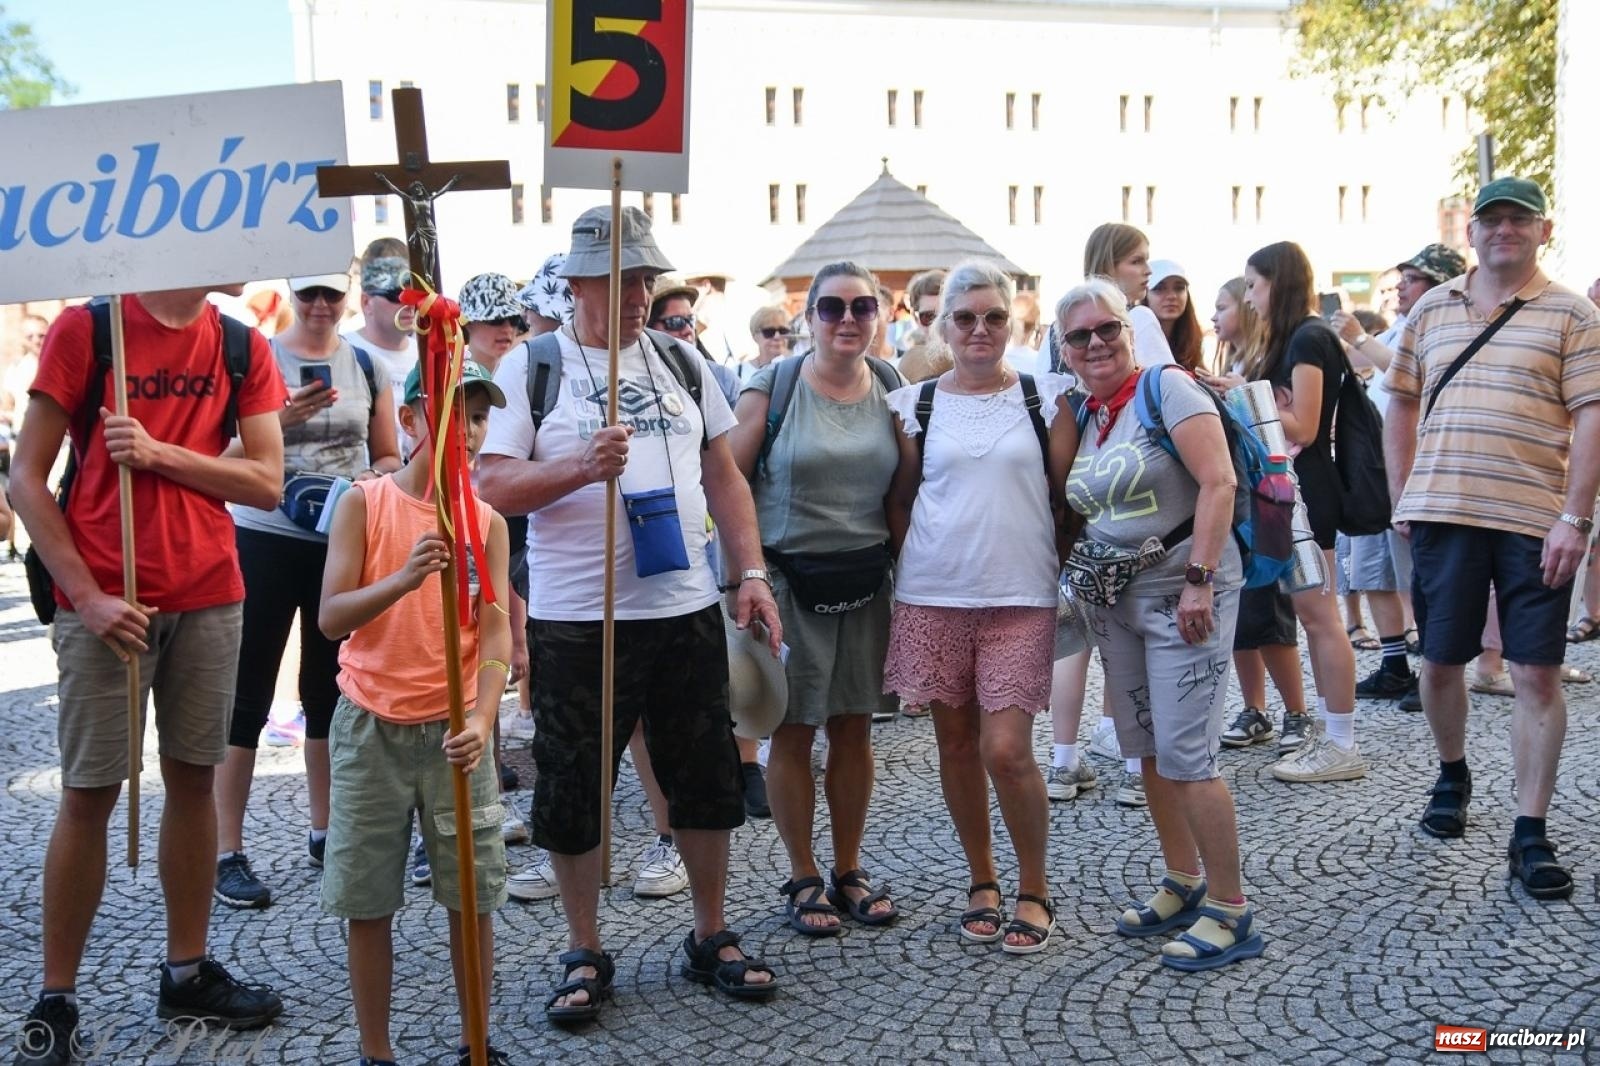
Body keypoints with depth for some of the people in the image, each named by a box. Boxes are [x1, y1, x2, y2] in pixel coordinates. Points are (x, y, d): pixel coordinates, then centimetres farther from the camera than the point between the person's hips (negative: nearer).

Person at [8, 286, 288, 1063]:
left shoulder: (242, 348, 6)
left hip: (209, 598, 4)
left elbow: (267, 483, 1)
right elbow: (26, 478, -6)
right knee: (88, 793, 2)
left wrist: (160, 454, -13)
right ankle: (55, 998, 15)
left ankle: (187, 971, 24)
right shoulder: (85, 328, -5)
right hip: (105, 603, -3)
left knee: (192, 778, 10)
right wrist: (86, 594, -13)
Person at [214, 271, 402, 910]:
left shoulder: (368, 368, 7)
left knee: (330, 690, 13)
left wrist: (375, 479, -11)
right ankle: (228, 851, 5)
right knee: (248, 696, -1)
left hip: (343, 543, 4)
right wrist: (283, 418, -22)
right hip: (266, 540, -4)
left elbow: (390, 457, 11)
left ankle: (323, 831, 26)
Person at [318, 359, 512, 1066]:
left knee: (473, 896, 6)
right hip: (370, 727, -1)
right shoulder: (363, 504, -4)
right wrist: (403, 578, -28)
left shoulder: (488, 522, 1)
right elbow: (330, 618, -11)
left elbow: (496, 633, -6)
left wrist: (481, 720, -21)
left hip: (455, 730, 1)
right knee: (366, 901, 6)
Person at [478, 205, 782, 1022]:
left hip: (687, 610, 4)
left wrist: (751, 572, 5)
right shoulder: (528, 368, -2)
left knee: (706, 777, 12)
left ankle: (712, 937, 30)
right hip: (573, 620, -3)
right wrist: (582, 469, -24)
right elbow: (491, 487, -9)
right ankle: (585, 955, 24)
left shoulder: (681, 360, 10)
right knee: (570, 786, 6)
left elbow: (723, 476, 13)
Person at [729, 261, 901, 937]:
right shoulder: (772, 388, -6)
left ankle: (848, 871, 25)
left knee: (854, 727, 10)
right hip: (790, 577, -3)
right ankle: (803, 879, 18)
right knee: (794, 730, 3)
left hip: (867, 579, 4)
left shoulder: (891, 392, 5)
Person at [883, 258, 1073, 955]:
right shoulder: (915, 404, 5)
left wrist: (1059, 569, 5)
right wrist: (916, 564, 7)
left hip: (1021, 598, -2)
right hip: (933, 597, 2)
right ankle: (982, 881, 28)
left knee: (1006, 751, -8)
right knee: (956, 744, 9)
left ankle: (1034, 890, 14)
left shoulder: (1045, 398, 4)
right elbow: (900, 502, 12)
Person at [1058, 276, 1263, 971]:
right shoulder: (1081, 418, 11)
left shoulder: (1166, 389, -9)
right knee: (1146, 751, 13)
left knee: (1184, 756, -9)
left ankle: (1230, 911, 3)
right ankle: (1183, 885, 28)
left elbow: (1218, 482, -18)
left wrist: (1199, 579, -22)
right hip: (1116, 601, 8)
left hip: (1182, 596, -8)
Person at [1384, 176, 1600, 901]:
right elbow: (1400, 406, 15)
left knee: (1537, 675, -1)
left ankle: (1530, 835, 8)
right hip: (1442, 514, 3)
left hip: (1536, 521, -2)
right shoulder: (1431, 309, 11)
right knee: (1440, 663, 10)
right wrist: (1402, 501, 8)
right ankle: (1452, 774, 36)